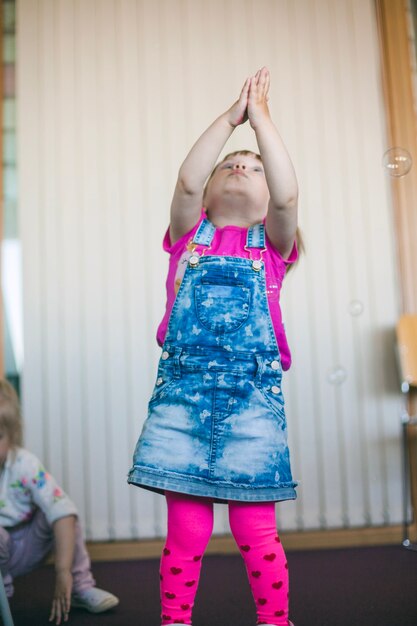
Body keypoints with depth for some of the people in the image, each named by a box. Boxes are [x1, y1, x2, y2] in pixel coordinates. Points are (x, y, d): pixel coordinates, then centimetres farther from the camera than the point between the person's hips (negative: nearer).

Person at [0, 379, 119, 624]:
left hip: (28, 548, 1)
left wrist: (63, 571, -37)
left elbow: (62, 512, -31)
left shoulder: (25, 466, -25)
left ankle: (81, 587, -11)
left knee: (59, 509, -25)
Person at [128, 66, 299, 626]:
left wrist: (261, 116, -1)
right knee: (186, 530, 3)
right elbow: (187, 181, -3)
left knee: (255, 529, 4)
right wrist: (231, 117, 1)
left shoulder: (271, 244, 12)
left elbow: (287, 195, -7)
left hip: (253, 393, 0)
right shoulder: (189, 236, 14)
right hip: (183, 389, 1)